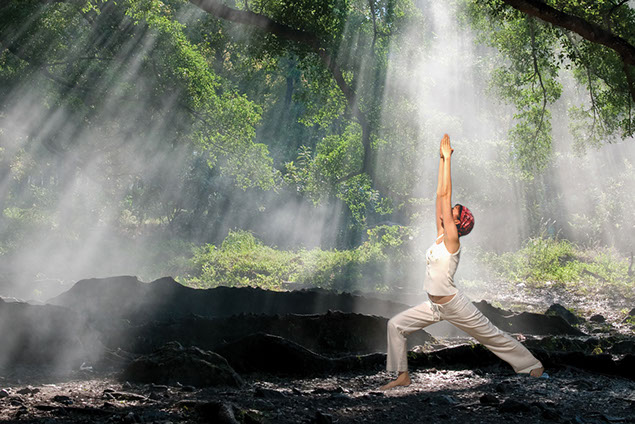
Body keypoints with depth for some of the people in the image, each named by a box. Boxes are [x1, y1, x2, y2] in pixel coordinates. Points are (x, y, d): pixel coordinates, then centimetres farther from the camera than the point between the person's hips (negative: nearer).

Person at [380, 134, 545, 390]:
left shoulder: (452, 239, -15)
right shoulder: (440, 235, 4)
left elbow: (445, 194, -18)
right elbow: (440, 195, 3)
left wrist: (447, 158, -15)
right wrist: (442, 160, 3)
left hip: (454, 305, -8)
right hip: (434, 306, 8)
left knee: (493, 336, 6)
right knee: (395, 325, 0)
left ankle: (533, 367, 24)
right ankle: (403, 375, 9)